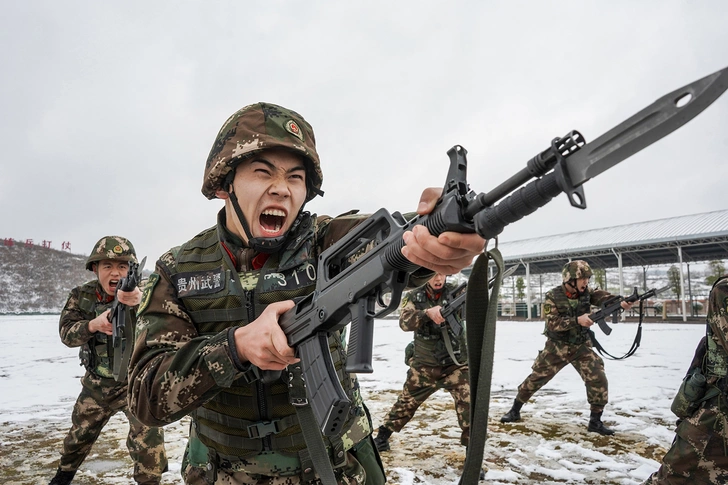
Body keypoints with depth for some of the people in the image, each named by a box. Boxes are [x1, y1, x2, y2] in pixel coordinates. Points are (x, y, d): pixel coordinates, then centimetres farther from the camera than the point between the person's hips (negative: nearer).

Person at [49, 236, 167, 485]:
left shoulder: (142, 293, -18)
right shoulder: (82, 296, -7)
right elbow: (67, 333, -15)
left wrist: (139, 303, -58)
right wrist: (94, 324, -37)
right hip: (97, 384, 4)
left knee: (148, 440, -15)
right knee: (79, 433, 24)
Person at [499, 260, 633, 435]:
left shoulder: (587, 293, -6)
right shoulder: (553, 297, -17)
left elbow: (603, 297, -24)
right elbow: (552, 323, -25)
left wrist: (620, 302, -45)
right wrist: (577, 320, -37)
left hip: (581, 347, 3)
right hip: (556, 348, -3)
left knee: (598, 380, -9)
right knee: (536, 378, 5)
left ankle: (595, 421, 7)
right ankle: (515, 411, 21)